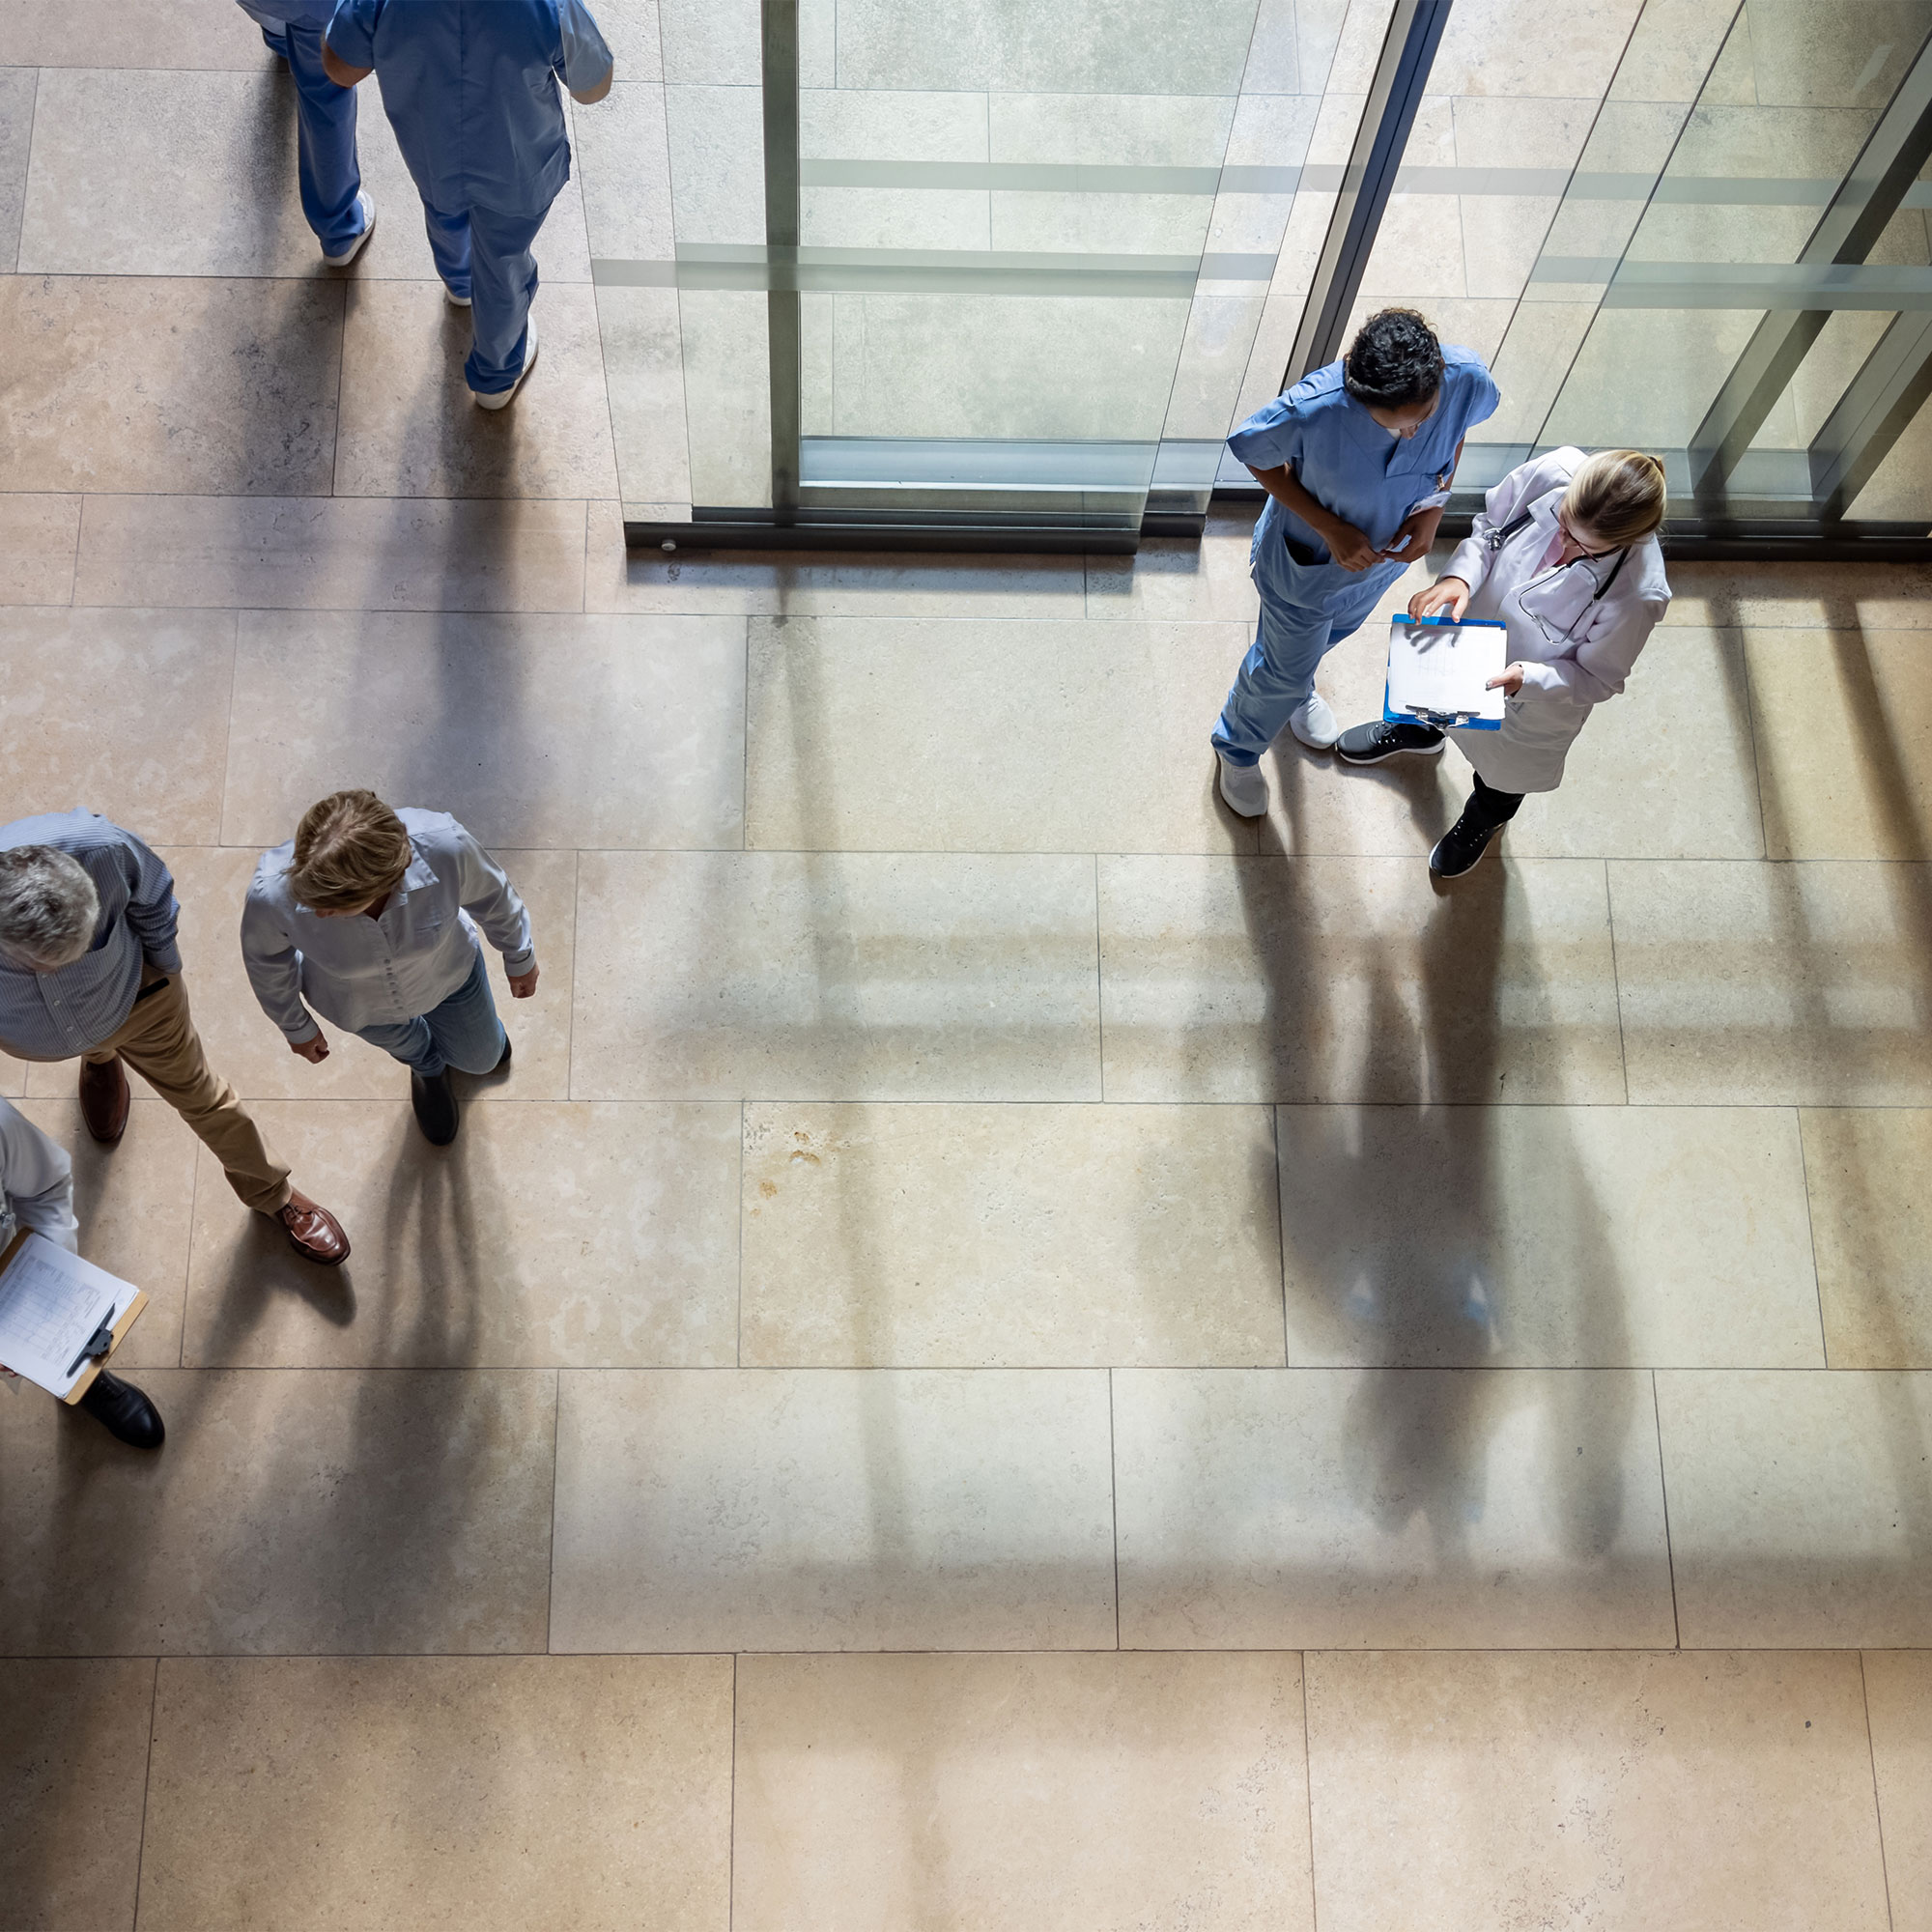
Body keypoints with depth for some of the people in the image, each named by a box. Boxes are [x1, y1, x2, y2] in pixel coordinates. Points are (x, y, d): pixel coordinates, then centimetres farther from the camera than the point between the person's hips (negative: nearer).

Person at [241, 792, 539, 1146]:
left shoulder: (444, 846, -45)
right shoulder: (272, 891, -43)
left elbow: (490, 895, -19)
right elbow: (266, 958, -16)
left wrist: (520, 957, 1)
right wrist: (295, 1026, 3)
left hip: (447, 970, 0)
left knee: (481, 1059, 30)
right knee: (405, 1044, 34)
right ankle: (428, 1067, 72)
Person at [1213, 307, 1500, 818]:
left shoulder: (1467, 378, -34)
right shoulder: (1314, 408, -45)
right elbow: (1253, 452, -22)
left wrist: (1435, 506, -22)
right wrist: (1329, 527, -28)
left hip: (1388, 550, 4)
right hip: (1305, 560, -4)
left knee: (1337, 630, 36)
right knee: (1284, 670, 23)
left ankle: (1296, 689, 72)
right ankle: (1238, 748, 57)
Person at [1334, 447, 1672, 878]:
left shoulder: (1637, 595, -42)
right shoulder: (1553, 471, -35)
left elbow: (1597, 679, -22)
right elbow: (1489, 527, -13)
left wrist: (1525, 680, -38)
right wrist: (1459, 576, -31)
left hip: (1535, 701, -3)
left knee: (1504, 769, 31)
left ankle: (1486, 816, 69)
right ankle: (1419, 729, 76)